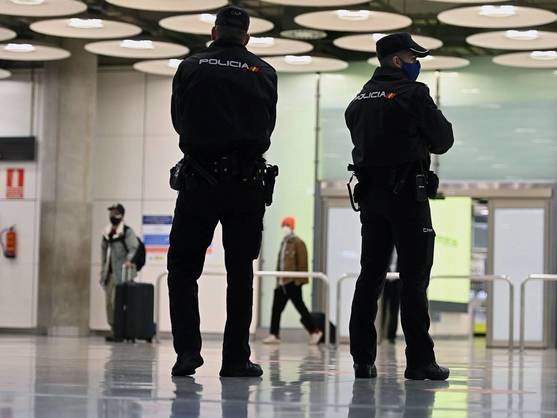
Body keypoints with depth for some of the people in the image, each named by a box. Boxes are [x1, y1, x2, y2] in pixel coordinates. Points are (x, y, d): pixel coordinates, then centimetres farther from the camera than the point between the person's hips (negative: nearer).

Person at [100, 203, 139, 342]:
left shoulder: (127, 232, -5)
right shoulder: (107, 232, 17)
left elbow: (134, 248, -14)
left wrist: (129, 260, -31)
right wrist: (103, 270, 19)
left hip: (120, 273, -8)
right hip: (109, 273, 8)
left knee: (116, 302, -13)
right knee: (109, 303, 7)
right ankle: (113, 329, 13)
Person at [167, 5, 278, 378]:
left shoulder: (190, 68, 2)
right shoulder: (264, 73, 4)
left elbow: (178, 120, 12)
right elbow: (268, 127, 12)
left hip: (199, 179, -1)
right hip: (247, 183, 1)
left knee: (183, 268, 8)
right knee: (240, 272, 7)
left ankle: (187, 350, -4)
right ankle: (236, 358, 6)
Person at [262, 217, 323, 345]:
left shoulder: (298, 243, -7)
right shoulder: (284, 243, 17)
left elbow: (302, 262, -12)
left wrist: (300, 280, -16)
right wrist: (278, 278, 15)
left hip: (292, 282, -8)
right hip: (282, 282, 8)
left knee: (300, 307, -3)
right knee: (276, 308, 4)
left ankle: (315, 332, 7)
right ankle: (274, 335, 6)